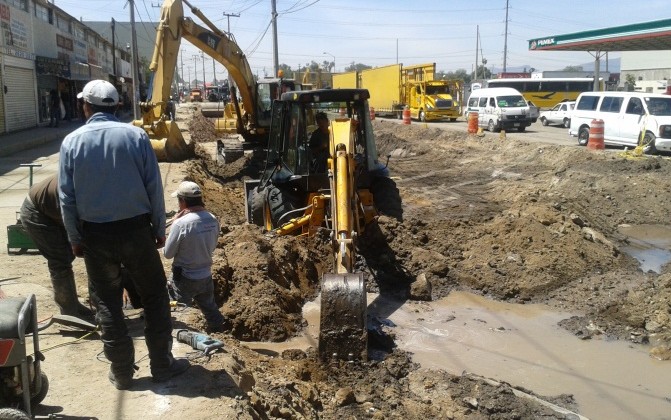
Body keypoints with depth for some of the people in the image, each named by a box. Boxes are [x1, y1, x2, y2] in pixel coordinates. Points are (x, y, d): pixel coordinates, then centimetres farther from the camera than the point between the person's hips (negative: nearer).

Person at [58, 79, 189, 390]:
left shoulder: (71, 142, -3)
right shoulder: (136, 135, -6)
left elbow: (67, 197, -1)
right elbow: (154, 187, -4)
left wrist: (75, 238, 10)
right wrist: (159, 228, 6)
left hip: (95, 234, 1)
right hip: (136, 229, -1)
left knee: (107, 303, 12)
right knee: (154, 297, 12)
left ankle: (121, 372, 20)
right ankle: (162, 365, 18)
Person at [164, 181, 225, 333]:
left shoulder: (180, 223, -23)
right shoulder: (213, 220, -5)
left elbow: (168, 253, -11)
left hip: (185, 279, -6)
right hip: (206, 276, 6)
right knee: (211, 310, 21)